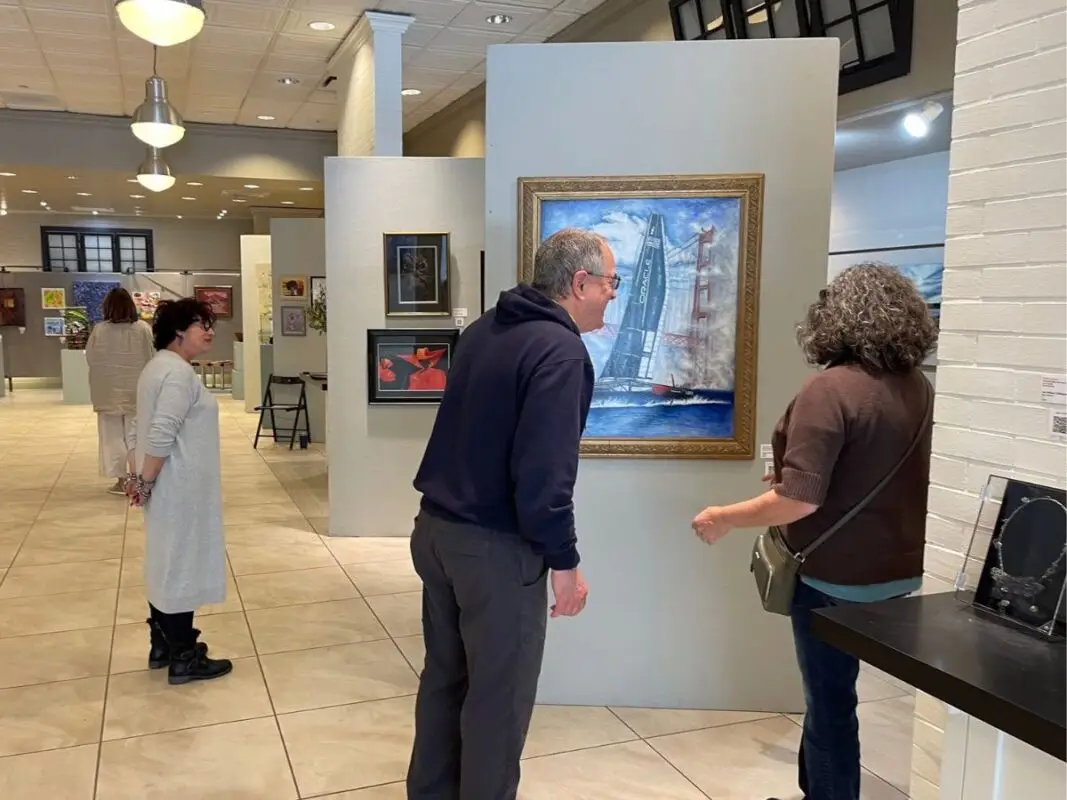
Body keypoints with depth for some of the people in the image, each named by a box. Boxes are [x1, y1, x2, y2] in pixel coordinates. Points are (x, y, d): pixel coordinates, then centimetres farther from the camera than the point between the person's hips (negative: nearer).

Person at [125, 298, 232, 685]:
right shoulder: (179, 372, -19)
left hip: (167, 486, 10)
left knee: (166, 563, 18)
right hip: (179, 488, -10)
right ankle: (183, 658, 10)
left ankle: (162, 646, 30)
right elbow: (162, 435, -26)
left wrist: (136, 475, 14)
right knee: (181, 566, -1)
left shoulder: (158, 367, 14)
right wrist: (146, 481, -17)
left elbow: (143, 430, 15)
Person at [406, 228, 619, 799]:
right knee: (498, 695, 8)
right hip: (496, 546, -9)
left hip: (435, 527, 9)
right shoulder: (561, 351, -19)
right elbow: (543, 471, -25)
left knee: (444, 675, 22)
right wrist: (564, 560, -15)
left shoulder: (484, 330, 8)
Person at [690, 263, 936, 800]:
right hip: (900, 571, 7)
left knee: (832, 701, 11)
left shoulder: (830, 388, -22)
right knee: (829, 691, 24)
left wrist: (723, 519, -12)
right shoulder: (919, 388, 0)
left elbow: (799, 500, -26)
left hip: (839, 577, -7)